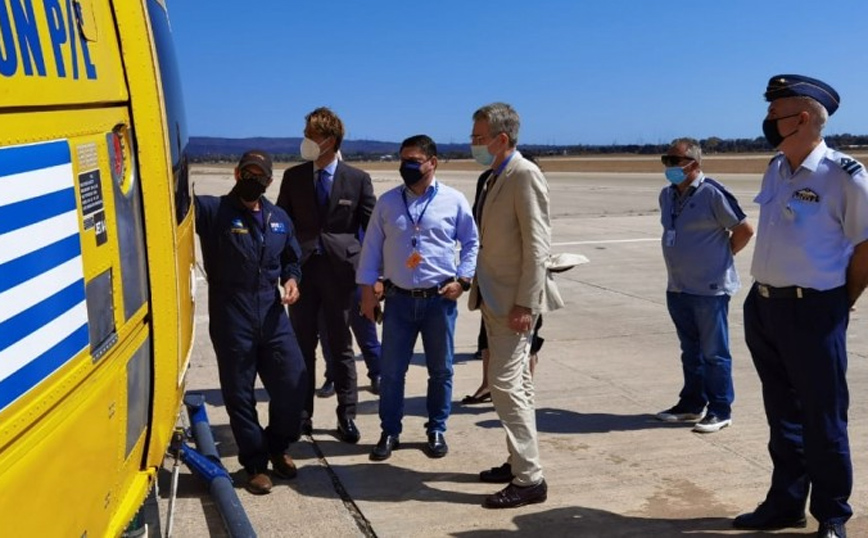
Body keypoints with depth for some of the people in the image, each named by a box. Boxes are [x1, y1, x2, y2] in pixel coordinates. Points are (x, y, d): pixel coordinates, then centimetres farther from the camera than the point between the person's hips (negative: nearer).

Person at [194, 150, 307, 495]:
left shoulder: (279, 219, 12)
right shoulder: (213, 210, -4)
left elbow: (292, 259, 23)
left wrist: (291, 280, 4)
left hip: (273, 317, 4)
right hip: (231, 321, -4)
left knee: (292, 387, 5)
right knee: (239, 396, 6)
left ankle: (277, 448, 32)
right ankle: (255, 464, 24)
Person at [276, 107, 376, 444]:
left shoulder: (357, 180, -1)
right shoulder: (293, 177, 6)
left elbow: (372, 227, 1)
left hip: (341, 270, -2)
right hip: (302, 269, 2)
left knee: (341, 347, 7)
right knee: (302, 346, 8)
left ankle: (347, 416, 17)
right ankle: (302, 415, 19)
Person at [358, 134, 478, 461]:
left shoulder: (454, 200, -1)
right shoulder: (388, 202, 4)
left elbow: (471, 242, 7)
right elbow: (372, 246, 7)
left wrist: (462, 279, -3)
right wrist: (367, 289, 3)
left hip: (440, 299, -1)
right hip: (399, 299, 1)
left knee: (440, 370, 10)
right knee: (391, 370, 5)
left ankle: (436, 431, 27)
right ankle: (390, 432, 21)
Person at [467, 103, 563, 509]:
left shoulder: (525, 175, -15)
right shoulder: (495, 177, 13)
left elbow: (537, 246, -20)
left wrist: (525, 304, -23)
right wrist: (479, 288, 13)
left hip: (514, 300, -9)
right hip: (494, 297, 10)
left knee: (506, 384, -9)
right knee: (516, 384, 16)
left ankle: (529, 479, -1)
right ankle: (519, 462, 27)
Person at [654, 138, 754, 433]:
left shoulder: (712, 193, -15)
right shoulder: (667, 195, 9)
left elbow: (745, 229, -11)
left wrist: (723, 254, -1)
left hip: (710, 288, -7)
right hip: (677, 288, 8)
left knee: (714, 353, 2)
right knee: (690, 351, 18)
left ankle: (720, 411, 12)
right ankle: (692, 403, 29)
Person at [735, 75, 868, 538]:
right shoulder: (776, 169, 9)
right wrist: (763, 295, 15)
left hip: (812, 312, -7)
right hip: (763, 307, 7)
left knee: (822, 420, 4)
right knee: (782, 414, 18)